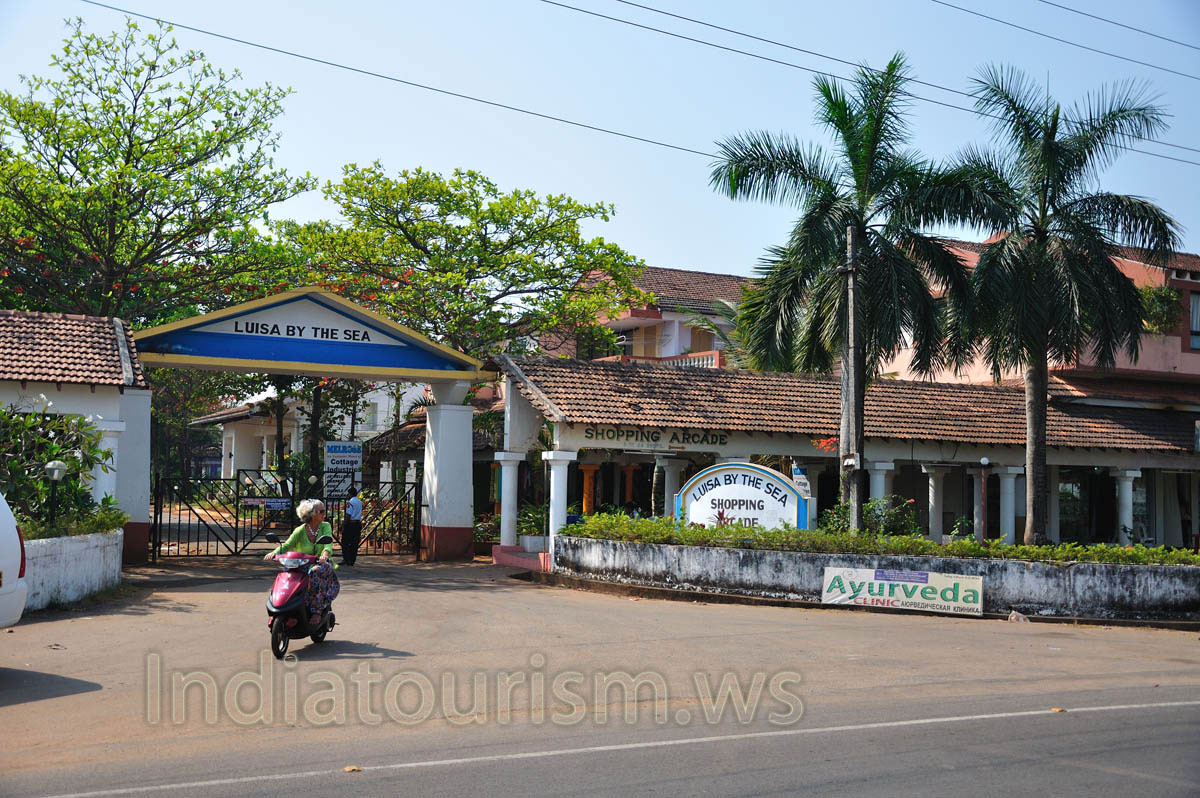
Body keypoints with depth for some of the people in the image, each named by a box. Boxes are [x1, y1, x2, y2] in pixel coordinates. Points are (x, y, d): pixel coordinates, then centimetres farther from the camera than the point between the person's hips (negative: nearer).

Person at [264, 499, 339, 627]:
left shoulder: (325, 526, -1)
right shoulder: (300, 531, -1)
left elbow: (328, 542, -18)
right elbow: (287, 545, -8)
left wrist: (325, 554, -41)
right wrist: (274, 552, -30)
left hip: (322, 564, -1)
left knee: (316, 573, -36)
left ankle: (317, 612, -30)